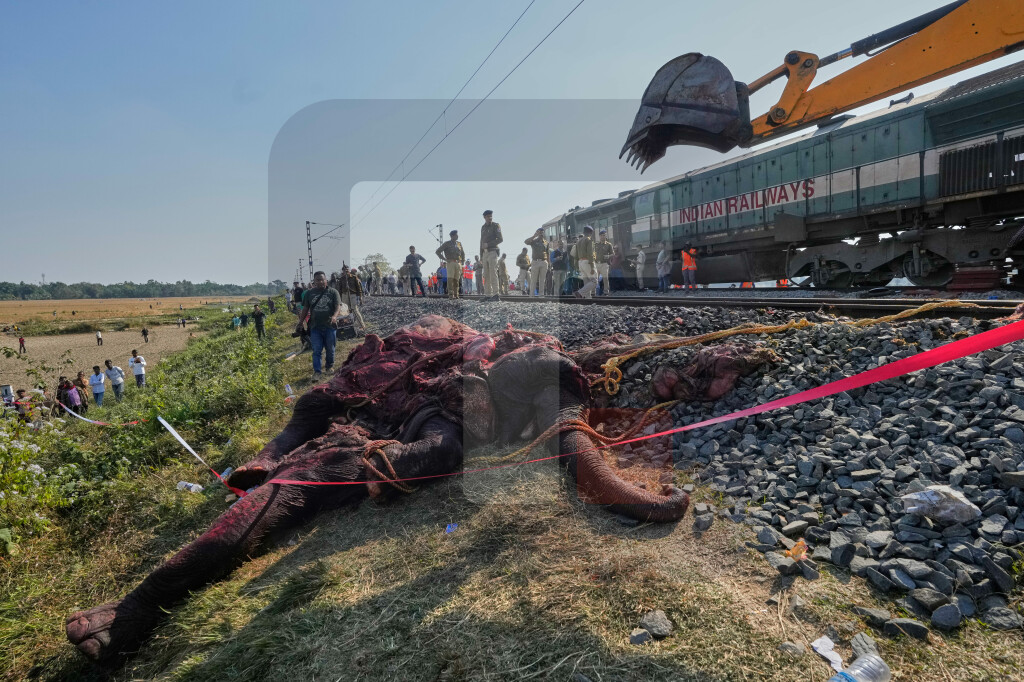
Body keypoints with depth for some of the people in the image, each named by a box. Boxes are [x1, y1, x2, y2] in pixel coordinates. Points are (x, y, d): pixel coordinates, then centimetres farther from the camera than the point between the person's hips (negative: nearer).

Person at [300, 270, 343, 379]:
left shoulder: (333, 292, 0)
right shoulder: (309, 293, 8)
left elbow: (338, 306, -9)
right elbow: (305, 308, 12)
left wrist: (335, 316, -28)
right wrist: (302, 321, 7)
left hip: (330, 326, -1)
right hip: (315, 327, 1)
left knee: (330, 349, 12)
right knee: (316, 350, -2)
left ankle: (330, 366, 32)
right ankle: (316, 371, 1)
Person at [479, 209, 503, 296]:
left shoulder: (496, 226, 0)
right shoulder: (483, 227, 19)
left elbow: (500, 239, -9)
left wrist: (488, 244, -14)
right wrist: (481, 255, 17)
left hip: (492, 252, -7)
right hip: (485, 253, 7)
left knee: (493, 273, -13)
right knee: (486, 275, 4)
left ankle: (495, 294, -14)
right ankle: (487, 294, 5)